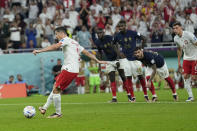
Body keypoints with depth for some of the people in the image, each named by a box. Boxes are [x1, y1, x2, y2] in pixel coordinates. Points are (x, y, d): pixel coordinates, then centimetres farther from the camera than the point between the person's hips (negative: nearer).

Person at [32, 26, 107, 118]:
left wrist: (40, 51, -30)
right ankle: (44, 108, 12)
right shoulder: (74, 42, 25)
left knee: (56, 90, -6)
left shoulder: (66, 40, -4)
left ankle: (58, 113, -2)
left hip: (68, 69, -10)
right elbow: (86, 53, 26)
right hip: (75, 70, 10)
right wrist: (98, 61, 33)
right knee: (56, 87, 12)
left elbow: (55, 46, -22)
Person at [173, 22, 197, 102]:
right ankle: (190, 96, 5)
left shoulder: (189, 35, -21)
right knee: (185, 76, -3)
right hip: (186, 58, 6)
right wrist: (179, 62, 15)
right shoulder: (176, 39, 0)